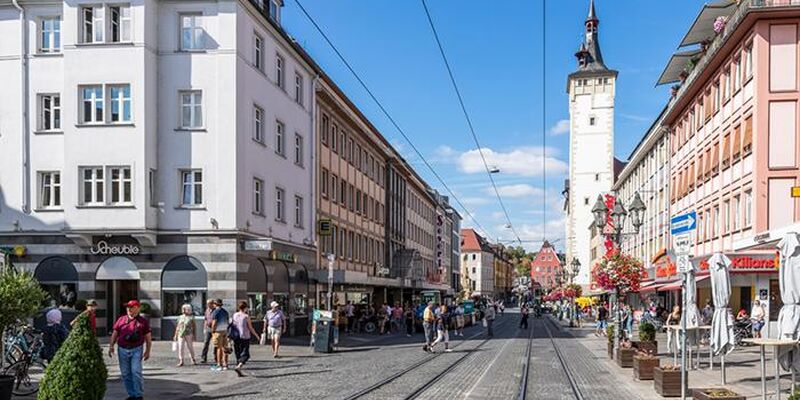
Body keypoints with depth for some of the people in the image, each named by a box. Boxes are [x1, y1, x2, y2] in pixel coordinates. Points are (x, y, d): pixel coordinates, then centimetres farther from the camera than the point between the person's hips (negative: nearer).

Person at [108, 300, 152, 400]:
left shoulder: (143, 321, 3)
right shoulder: (121, 320, 8)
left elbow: (148, 337, 6)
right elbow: (115, 334, 11)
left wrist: (147, 351, 2)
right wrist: (111, 346, 0)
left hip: (136, 350, -3)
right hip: (123, 350, 3)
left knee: (136, 372, -11)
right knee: (125, 374, 6)